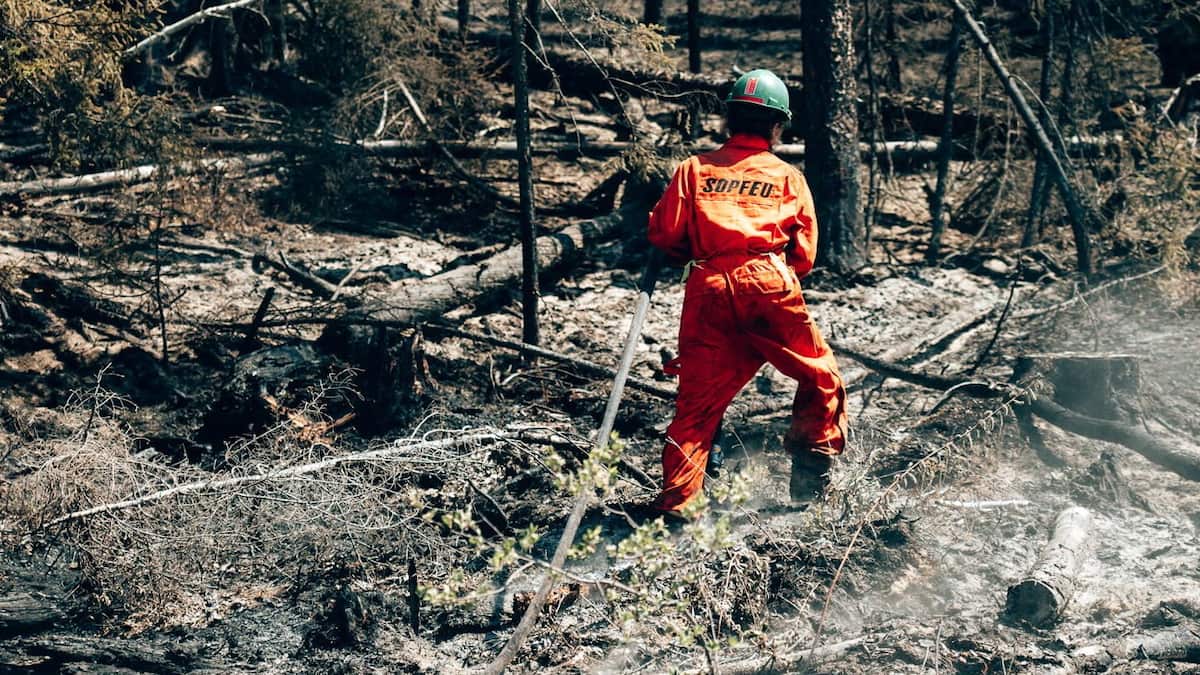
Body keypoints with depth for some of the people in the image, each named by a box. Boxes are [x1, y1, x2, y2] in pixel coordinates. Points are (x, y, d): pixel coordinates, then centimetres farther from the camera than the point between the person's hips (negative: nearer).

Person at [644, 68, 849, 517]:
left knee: (698, 400, 7)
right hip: (770, 284, -1)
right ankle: (812, 468, 11)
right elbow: (804, 254, 13)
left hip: (709, 291, 1)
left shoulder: (695, 168, 14)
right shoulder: (788, 177, 15)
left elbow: (664, 234, 9)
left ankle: (676, 500, 1)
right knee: (820, 377, 18)